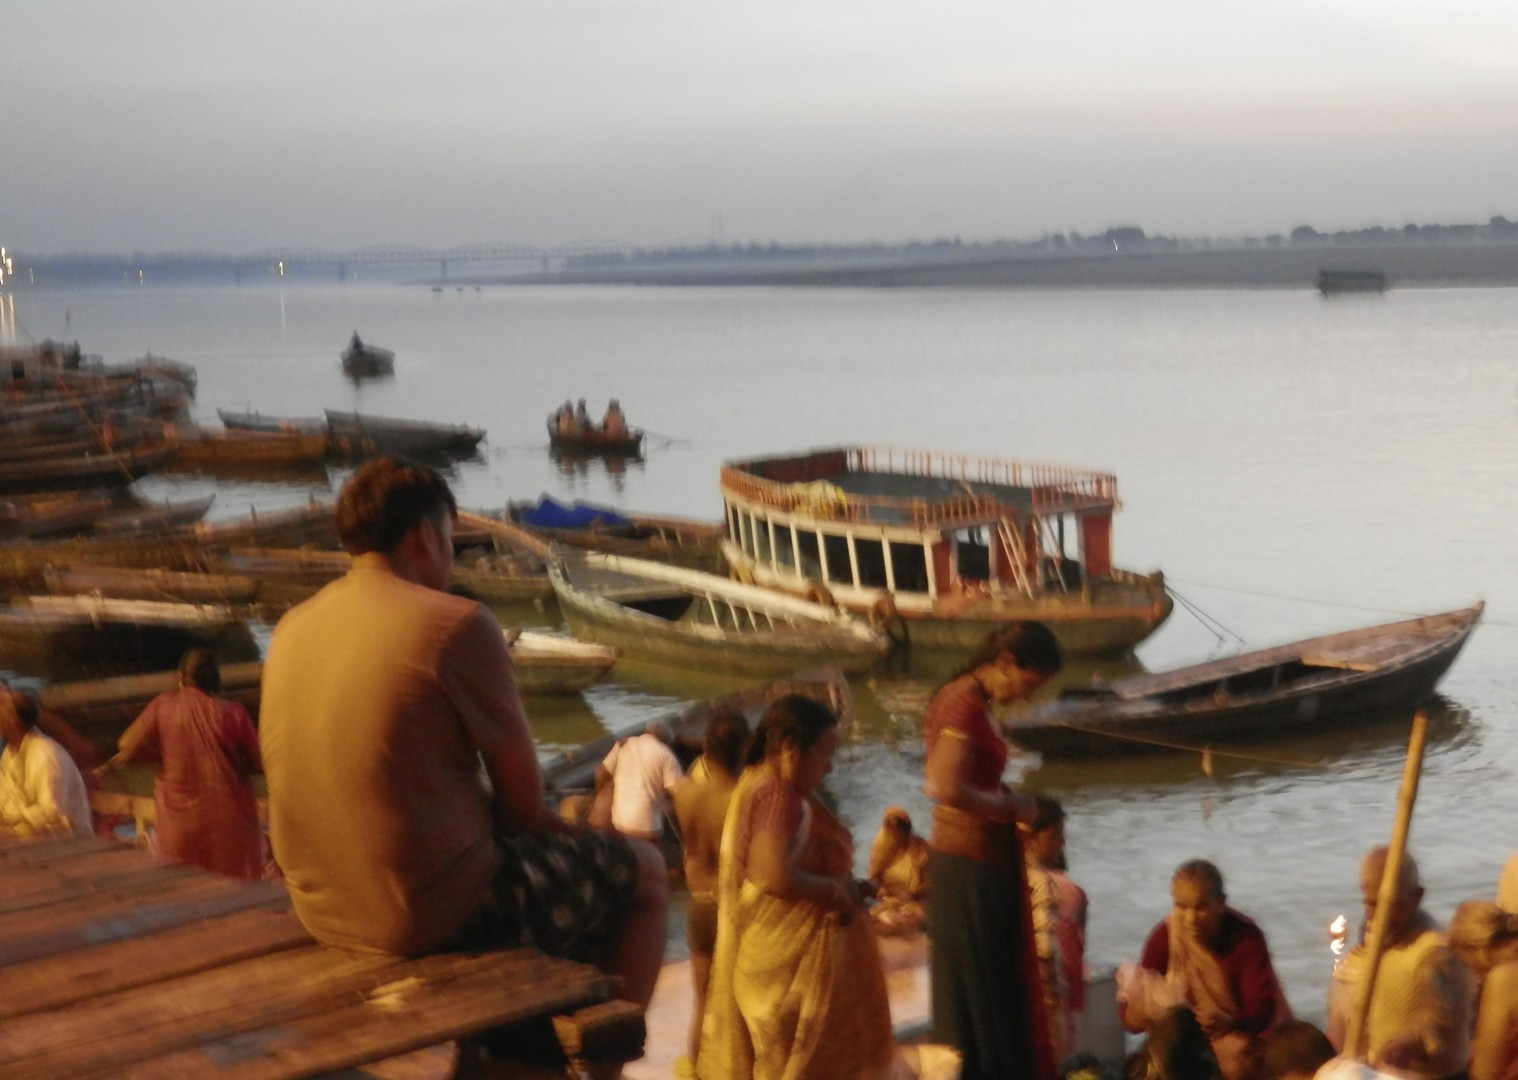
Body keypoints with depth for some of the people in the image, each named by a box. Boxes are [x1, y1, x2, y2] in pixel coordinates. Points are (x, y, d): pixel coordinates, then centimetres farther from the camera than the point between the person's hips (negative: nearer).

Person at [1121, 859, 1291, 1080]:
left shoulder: (1246, 937, -18)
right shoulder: (1164, 937, -12)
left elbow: (1262, 1008, -27)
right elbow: (1130, 1013, -14)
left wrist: (1231, 1022, -48)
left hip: (1242, 1033, -1)